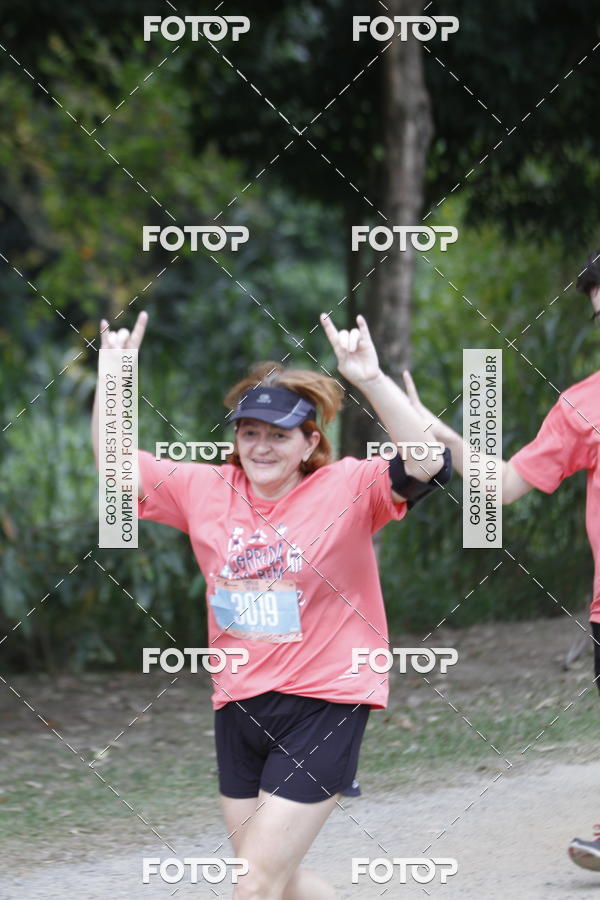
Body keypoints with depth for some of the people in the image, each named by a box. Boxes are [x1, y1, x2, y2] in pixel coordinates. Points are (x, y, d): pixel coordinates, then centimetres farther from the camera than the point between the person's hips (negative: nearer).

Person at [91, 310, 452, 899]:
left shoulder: (347, 488, -9)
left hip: (323, 702, -6)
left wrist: (372, 380, -33)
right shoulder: (207, 491, 5)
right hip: (238, 706, 6)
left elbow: (427, 464, -24)